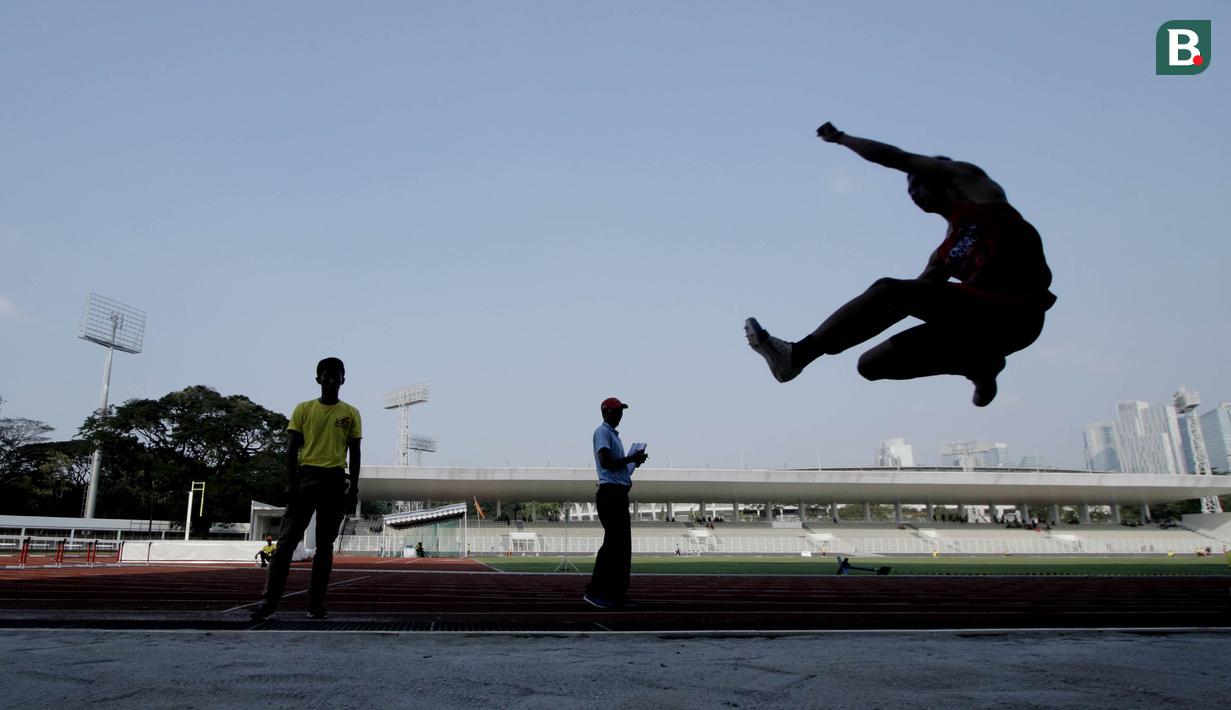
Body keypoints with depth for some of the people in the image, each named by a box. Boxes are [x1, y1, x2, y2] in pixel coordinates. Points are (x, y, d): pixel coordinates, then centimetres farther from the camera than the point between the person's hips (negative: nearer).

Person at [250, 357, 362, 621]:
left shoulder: (351, 413, 8)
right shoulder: (303, 409, 6)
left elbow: (354, 453, 8)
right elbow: (292, 448, 3)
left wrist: (354, 488, 1)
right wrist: (290, 483, -7)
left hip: (335, 480, 1)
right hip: (306, 476, -1)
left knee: (325, 544, 5)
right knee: (287, 539, -6)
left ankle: (316, 603, 11)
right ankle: (268, 601, -4)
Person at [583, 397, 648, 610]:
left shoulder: (614, 434, 24)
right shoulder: (602, 432, -5)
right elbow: (606, 462, -19)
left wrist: (635, 461, 10)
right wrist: (632, 458, -10)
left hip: (620, 493, 10)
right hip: (610, 492, -10)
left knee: (623, 545, 8)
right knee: (612, 543, -12)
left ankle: (617, 594, 12)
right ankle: (594, 592, -8)